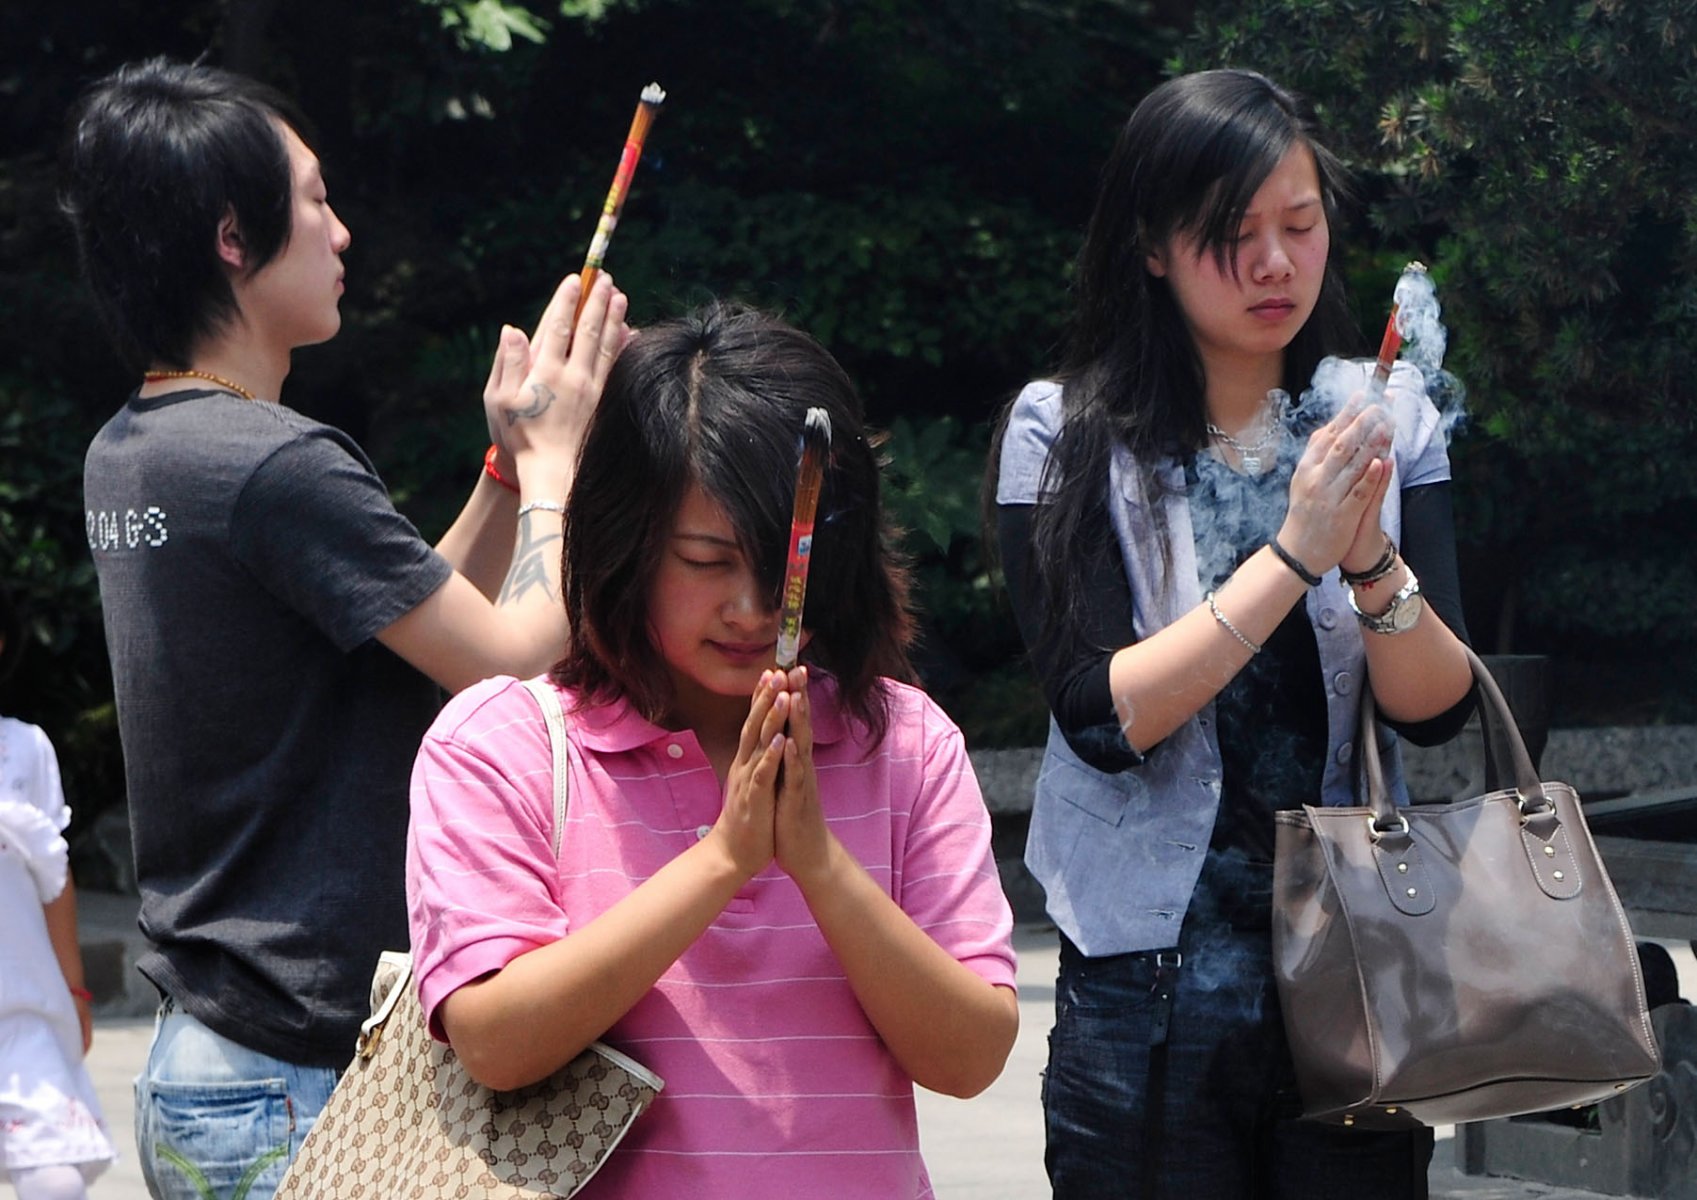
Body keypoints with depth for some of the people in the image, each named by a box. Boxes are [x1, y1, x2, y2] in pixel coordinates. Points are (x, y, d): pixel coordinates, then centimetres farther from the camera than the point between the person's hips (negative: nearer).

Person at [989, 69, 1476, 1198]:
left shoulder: (1386, 418, 2)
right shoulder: (1066, 437, -6)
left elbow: (1437, 707, -4)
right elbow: (1102, 716, -16)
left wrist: (1372, 563, -23)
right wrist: (1294, 553, -23)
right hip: (1150, 991, -2)